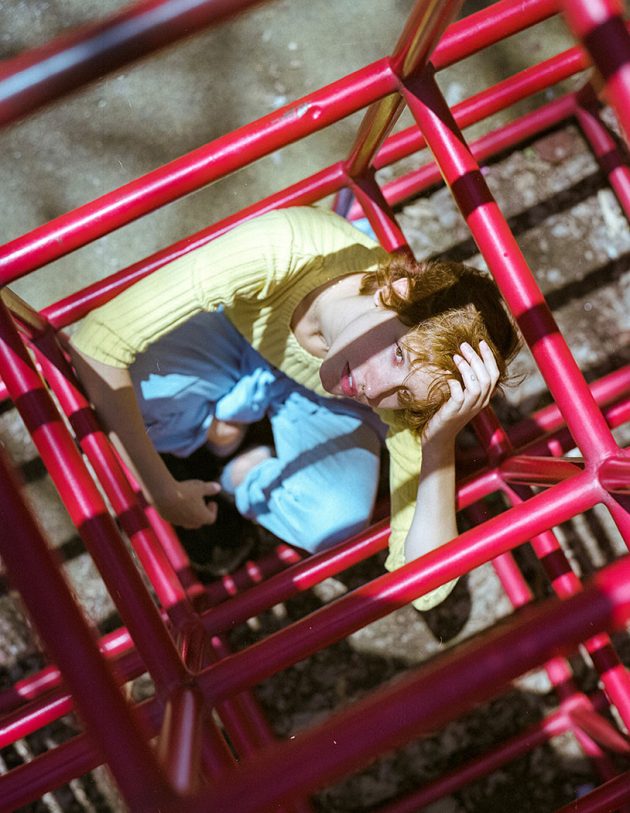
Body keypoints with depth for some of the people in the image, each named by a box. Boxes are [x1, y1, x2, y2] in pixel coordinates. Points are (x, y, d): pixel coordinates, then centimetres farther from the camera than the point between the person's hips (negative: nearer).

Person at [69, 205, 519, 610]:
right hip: (232, 325, 0)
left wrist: (440, 443, -45)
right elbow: (95, 344, -41)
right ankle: (222, 416, 2)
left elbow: (426, 590, -32)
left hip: (320, 400, 0)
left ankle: (244, 480, 5)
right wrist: (163, 492, -35)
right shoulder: (280, 253, -44)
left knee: (335, 524, -28)